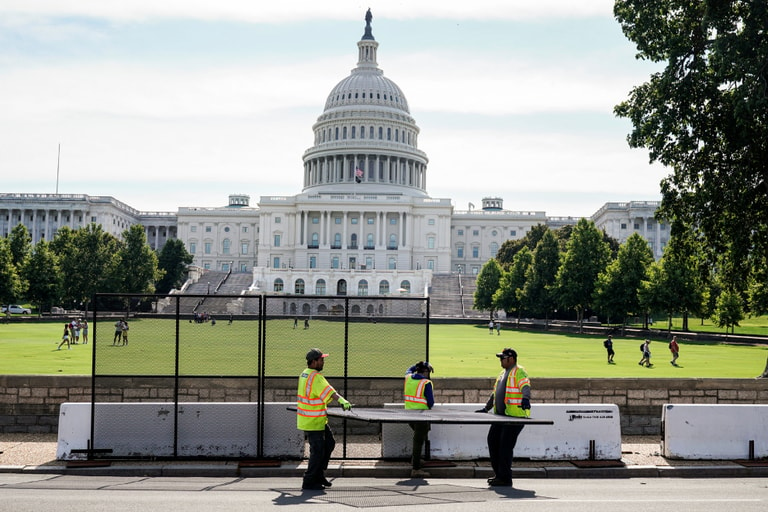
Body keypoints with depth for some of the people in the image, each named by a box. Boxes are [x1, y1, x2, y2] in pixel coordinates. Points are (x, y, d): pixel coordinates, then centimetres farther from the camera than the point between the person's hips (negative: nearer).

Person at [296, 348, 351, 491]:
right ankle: (309, 482, 8)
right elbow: (328, 390, -36)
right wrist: (342, 400, -48)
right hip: (313, 422, -10)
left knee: (329, 443, 15)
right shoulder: (315, 377, -21)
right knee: (318, 450, -2)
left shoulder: (305, 374, 10)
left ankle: (318, 474, 22)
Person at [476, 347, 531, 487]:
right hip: (501, 415, 9)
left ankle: (505, 478, -1)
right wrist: (486, 408, 29)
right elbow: (495, 393, 30)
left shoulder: (519, 372, -6)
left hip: (515, 416, -9)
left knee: (505, 445, -9)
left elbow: (525, 386, -24)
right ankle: (499, 474, 18)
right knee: (492, 440, 8)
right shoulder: (502, 373, 22)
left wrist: (525, 399, -43)